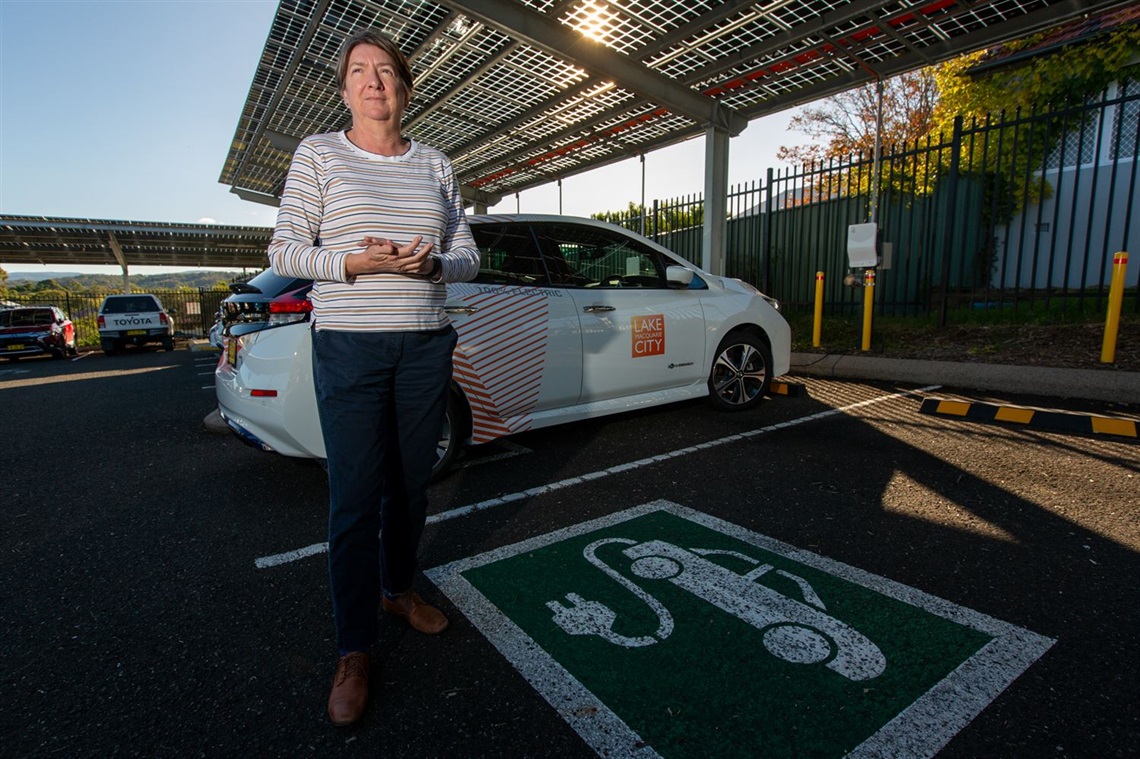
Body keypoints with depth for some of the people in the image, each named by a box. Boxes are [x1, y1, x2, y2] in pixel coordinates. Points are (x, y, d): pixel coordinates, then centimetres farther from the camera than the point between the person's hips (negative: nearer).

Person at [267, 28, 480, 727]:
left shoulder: (437, 166, 13)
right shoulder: (318, 154, 5)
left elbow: (468, 255, 10)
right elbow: (285, 250, 1)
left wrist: (431, 262, -11)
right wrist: (356, 263, -15)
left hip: (427, 345, 3)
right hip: (350, 346, -3)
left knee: (412, 484, 11)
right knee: (356, 498, -2)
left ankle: (398, 588, 36)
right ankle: (355, 652, 14)